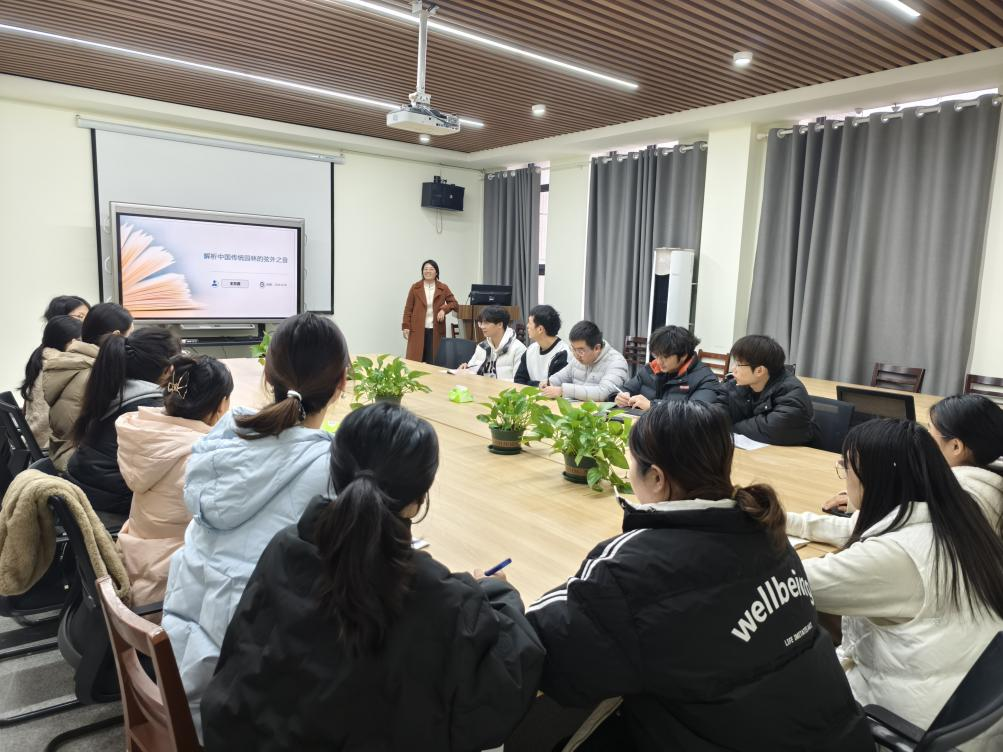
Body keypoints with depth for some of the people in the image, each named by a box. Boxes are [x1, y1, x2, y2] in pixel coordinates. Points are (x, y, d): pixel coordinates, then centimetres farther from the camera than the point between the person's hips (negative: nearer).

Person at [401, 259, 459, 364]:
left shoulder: (443, 288, 5)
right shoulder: (415, 287, 3)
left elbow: (454, 304, 7)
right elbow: (408, 308, 3)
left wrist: (444, 309, -12)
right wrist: (406, 326, -4)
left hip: (435, 330, 1)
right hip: (418, 330, -1)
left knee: (433, 361, 0)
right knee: (414, 359, -2)